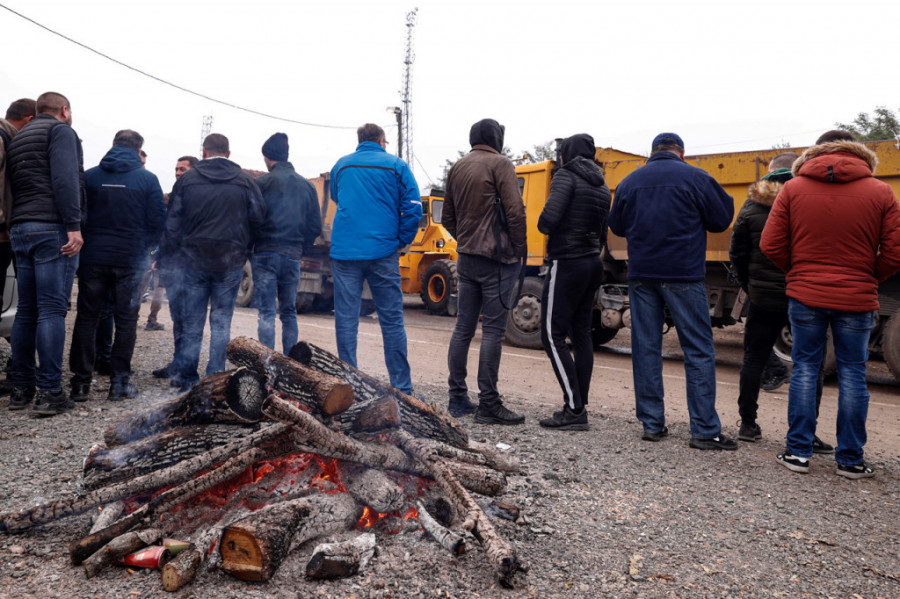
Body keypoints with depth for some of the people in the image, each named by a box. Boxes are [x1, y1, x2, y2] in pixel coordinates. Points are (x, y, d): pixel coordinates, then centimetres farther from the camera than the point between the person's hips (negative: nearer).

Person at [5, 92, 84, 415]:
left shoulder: (17, 138, 26)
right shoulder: (60, 130, 0)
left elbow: (12, 185, 24)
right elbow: (65, 179, -14)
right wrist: (74, 225, -18)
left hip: (20, 230, 8)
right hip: (53, 228, -8)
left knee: (26, 311, 10)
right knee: (52, 310, -9)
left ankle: (21, 388, 14)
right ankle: (49, 393, -10)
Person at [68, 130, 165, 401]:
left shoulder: (89, 176, 3)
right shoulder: (148, 179, -3)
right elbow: (158, 221, -2)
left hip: (92, 257, 2)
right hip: (129, 260, -2)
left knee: (87, 318, 9)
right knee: (126, 320, 7)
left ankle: (81, 383, 10)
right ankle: (120, 383, 7)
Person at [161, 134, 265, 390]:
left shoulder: (187, 179, 2)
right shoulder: (244, 181, 1)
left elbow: (173, 223, 2)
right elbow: (258, 218, 0)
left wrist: (172, 254, 10)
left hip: (195, 261, 1)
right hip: (230, 263, 0)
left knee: (192, 322, 9)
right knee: (221, 323, 6)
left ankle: (187, 379, 14)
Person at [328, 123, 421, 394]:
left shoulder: (341, 165, 14)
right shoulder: (396, 166, 4)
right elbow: (413, 208, -4)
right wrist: (401, 240, 6)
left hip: (344, 251, 2)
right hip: (382, 252, -2)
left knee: (346, 321, 6)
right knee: (392, 321, 4)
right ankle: (402, 389, 7)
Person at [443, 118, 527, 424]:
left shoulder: (457, 167, 15)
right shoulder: (499, 164, -6)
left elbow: (447, 217, 18)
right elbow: (515, 211, -14)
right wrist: (519, 249, -6)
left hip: (466, 258, 7)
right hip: (496, 259, -7)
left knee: (463, 326, 10)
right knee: (493, 330, -5)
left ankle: (458, 398, 16)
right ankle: (488, 404, -2)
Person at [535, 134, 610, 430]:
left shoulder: (566, 176, -7)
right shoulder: (601, 186, 17)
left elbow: (549, 218, -20)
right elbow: (603, 233, 17)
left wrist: (543, 227, 0)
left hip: (568, 263, -9)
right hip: (593, 263, 9)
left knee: (552, 335, -6)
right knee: (581, 334, 11)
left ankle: (574, 409, -9)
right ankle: (579, 407, 15)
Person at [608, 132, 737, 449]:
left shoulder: (629, 182, 10)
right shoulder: (696, 178, -1)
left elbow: (617, 227, 17)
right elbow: (721, 220, 3)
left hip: (641, 275, 3)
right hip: (683, 275, -3)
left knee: (646, 348, 8)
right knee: (698, 351, 2)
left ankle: (651, 423, 11)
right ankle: (705, 429, 1)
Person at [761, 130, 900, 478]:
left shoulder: (793, 188, -1)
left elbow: (771, 246, -3)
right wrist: (867, 279, 15)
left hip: (805, 296, 0)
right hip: (857, 300, 0)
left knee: (805, 368, 10)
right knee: (852, 375, 9)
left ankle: (798, 452, 12)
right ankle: (850, 460, 17)